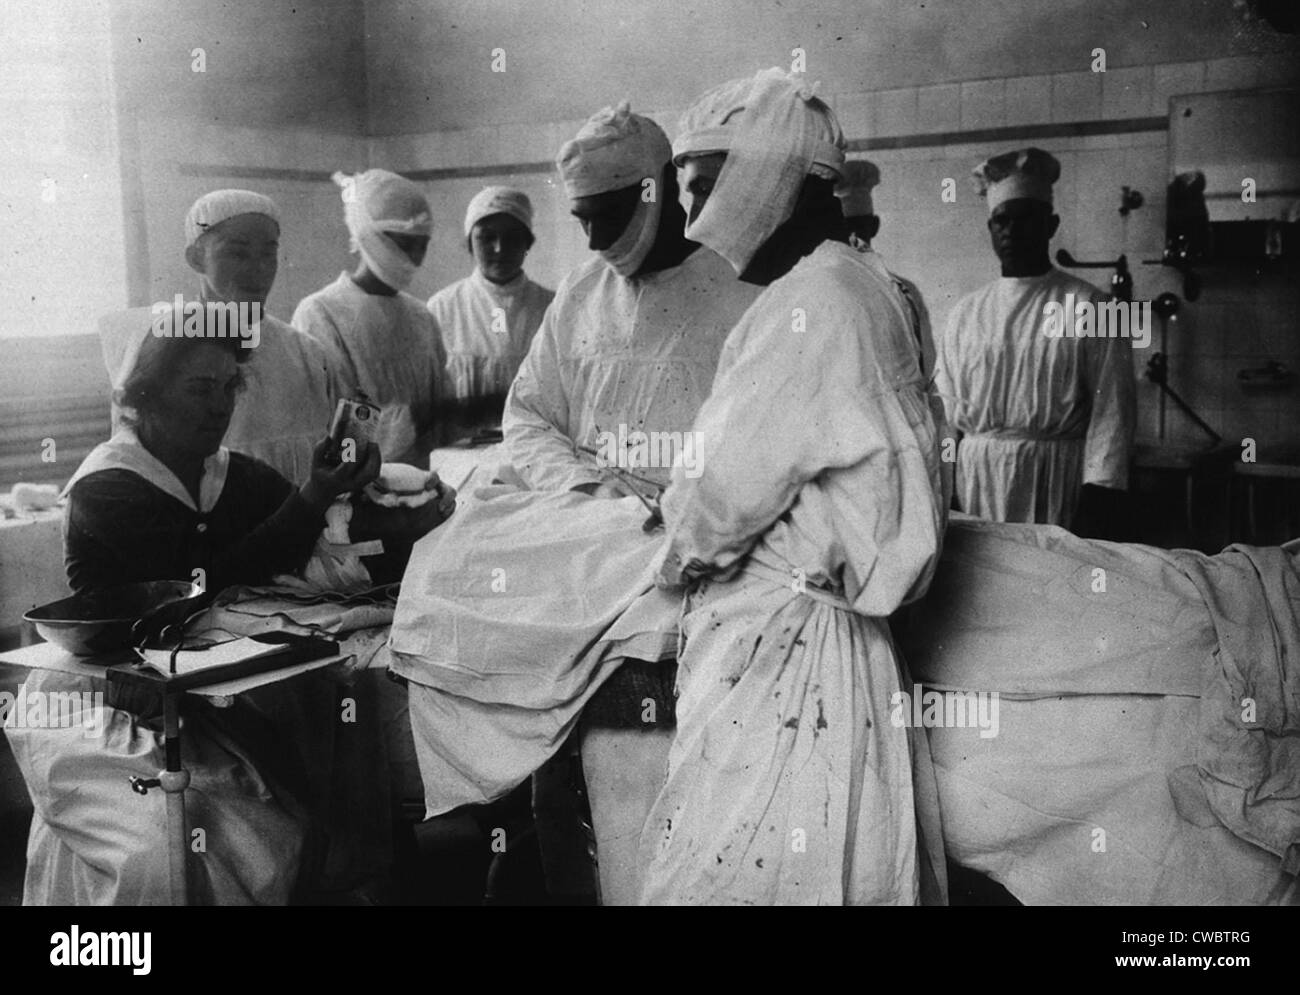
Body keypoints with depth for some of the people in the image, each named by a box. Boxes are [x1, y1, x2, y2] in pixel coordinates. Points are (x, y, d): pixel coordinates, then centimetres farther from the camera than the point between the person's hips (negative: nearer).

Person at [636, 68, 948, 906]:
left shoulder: (815, 300, -17)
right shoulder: (849, 286, 13)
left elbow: (729, 491, -16)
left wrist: (673, 552, 2)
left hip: (780, 651, -9)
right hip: (781, 640, 9)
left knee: (728, 875, 0)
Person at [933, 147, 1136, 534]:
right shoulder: (965, 313, 11)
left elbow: (1112, 412, -5)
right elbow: (945, 412, 11)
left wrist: (1099, 499, -11)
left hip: (1056, 486, -3)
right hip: (976, 483, 3)